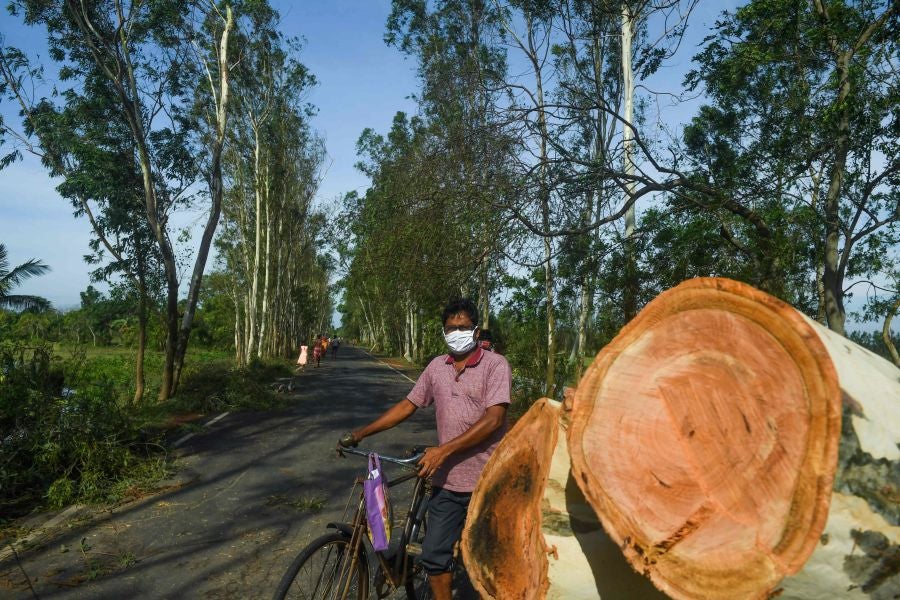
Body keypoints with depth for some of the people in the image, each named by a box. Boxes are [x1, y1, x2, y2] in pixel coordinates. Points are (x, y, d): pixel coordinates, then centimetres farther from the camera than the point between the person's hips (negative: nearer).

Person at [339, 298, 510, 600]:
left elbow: (493, 419, -20)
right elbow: (407, 405, 11)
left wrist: (444, 450, -24)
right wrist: (360, 433, 6)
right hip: (447, 480, 4)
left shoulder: (495, 364, -10)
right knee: (433, 556, 10)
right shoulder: (436, 366, 5)